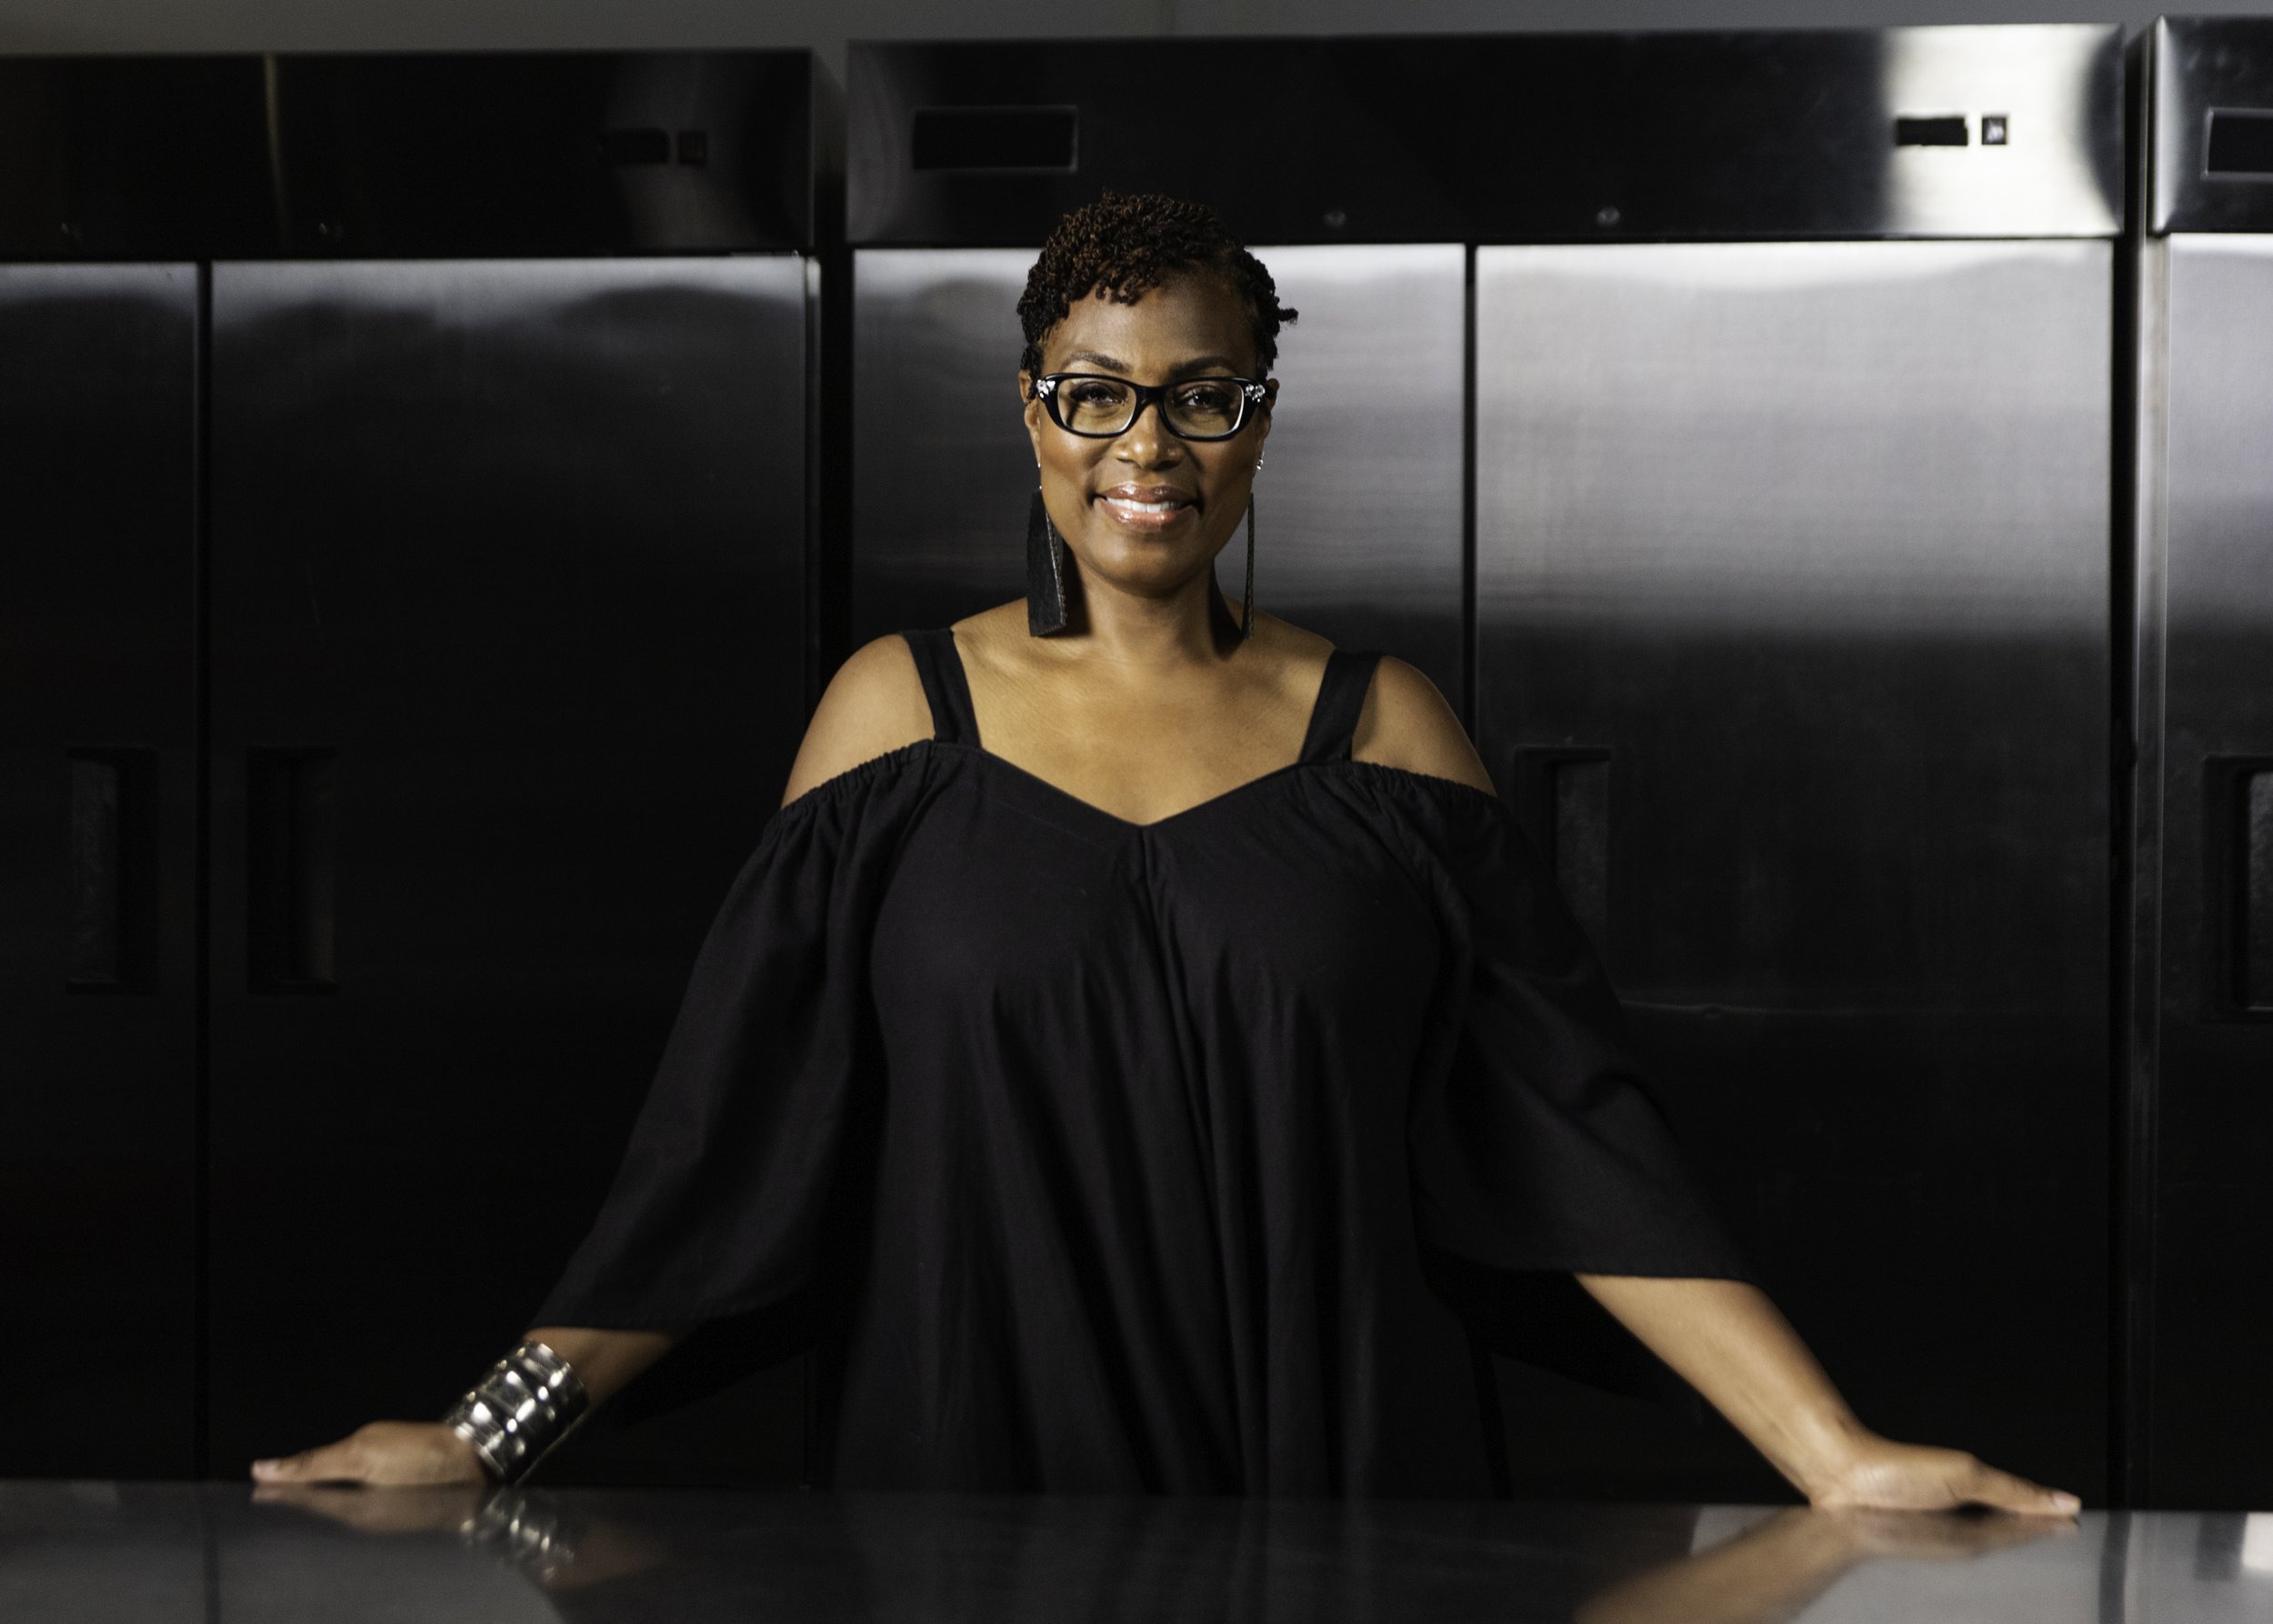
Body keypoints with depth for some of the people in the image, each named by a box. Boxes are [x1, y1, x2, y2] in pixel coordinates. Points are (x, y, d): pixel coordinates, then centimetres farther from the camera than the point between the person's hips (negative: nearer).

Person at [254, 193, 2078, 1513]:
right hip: (973, 1487, 0)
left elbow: (1581, 1141, -2)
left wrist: (1836, 1454, -10)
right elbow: (733, 1134, 1)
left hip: (1341, 1495, 0)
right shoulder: (901, 708, 3)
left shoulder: (1379, 728, 3)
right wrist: (508, 1421, -9)